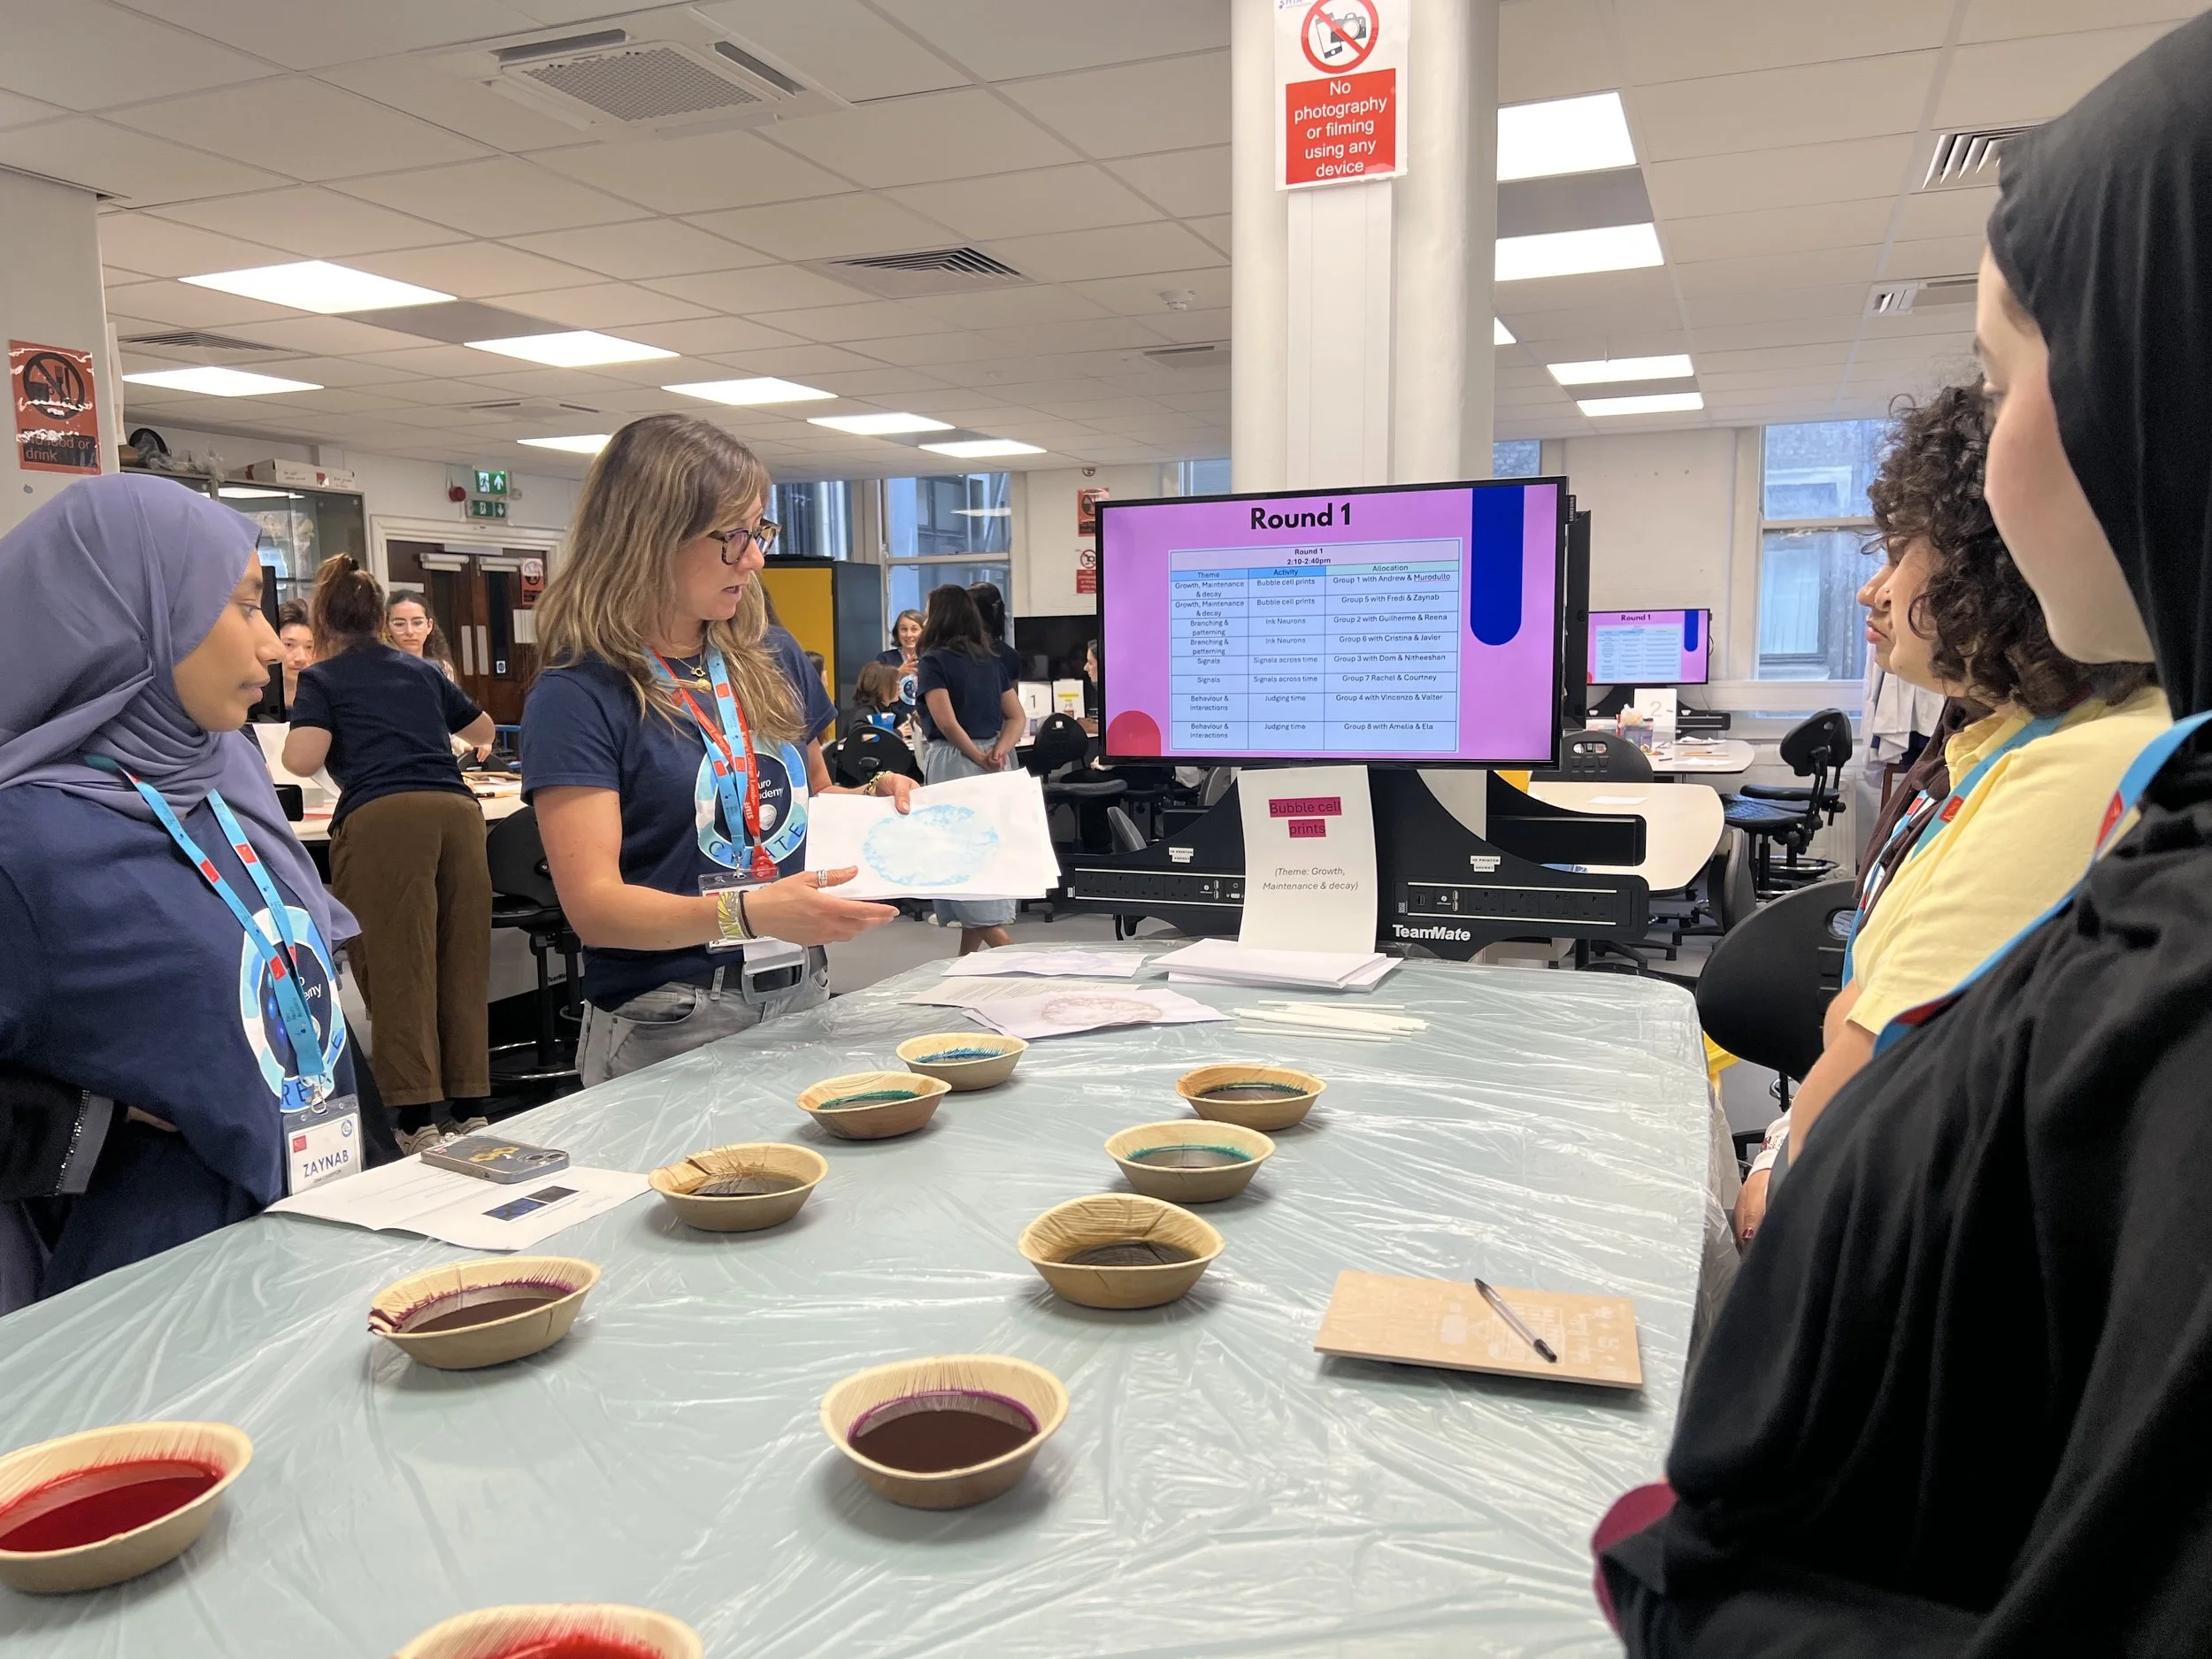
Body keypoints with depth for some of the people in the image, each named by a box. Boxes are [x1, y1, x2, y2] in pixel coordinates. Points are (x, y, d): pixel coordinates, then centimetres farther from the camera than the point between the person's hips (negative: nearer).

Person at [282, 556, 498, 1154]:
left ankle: (418, 1120, -3)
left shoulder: (322, 678, 13)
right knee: (464, 963, 8)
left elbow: (302, 759, -2)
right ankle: (470, 1110, 12)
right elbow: (483, 730, 41)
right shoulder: (422, 670, 26)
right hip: (457, 810, 4)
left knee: (397, 971, -1)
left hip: (382, 819, -4)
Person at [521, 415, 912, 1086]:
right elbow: (595, 905, -18)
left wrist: (871, 799, 0)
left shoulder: (774, 659, 6)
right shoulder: (578, 698, -12)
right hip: (668, 1029, -5)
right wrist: (750, 912, -33)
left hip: (803, 997, 6)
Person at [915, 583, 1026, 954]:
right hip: (992, 768, 7)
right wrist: (999, 752, -8)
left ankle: (1011, 951, -9)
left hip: (954, 762, -7)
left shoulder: (934, 662, -7)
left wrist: (979, 759, -8)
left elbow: (947, 723, -17)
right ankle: (968, 958, 19)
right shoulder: (992, 661, 13)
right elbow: (1018, 718, 6)